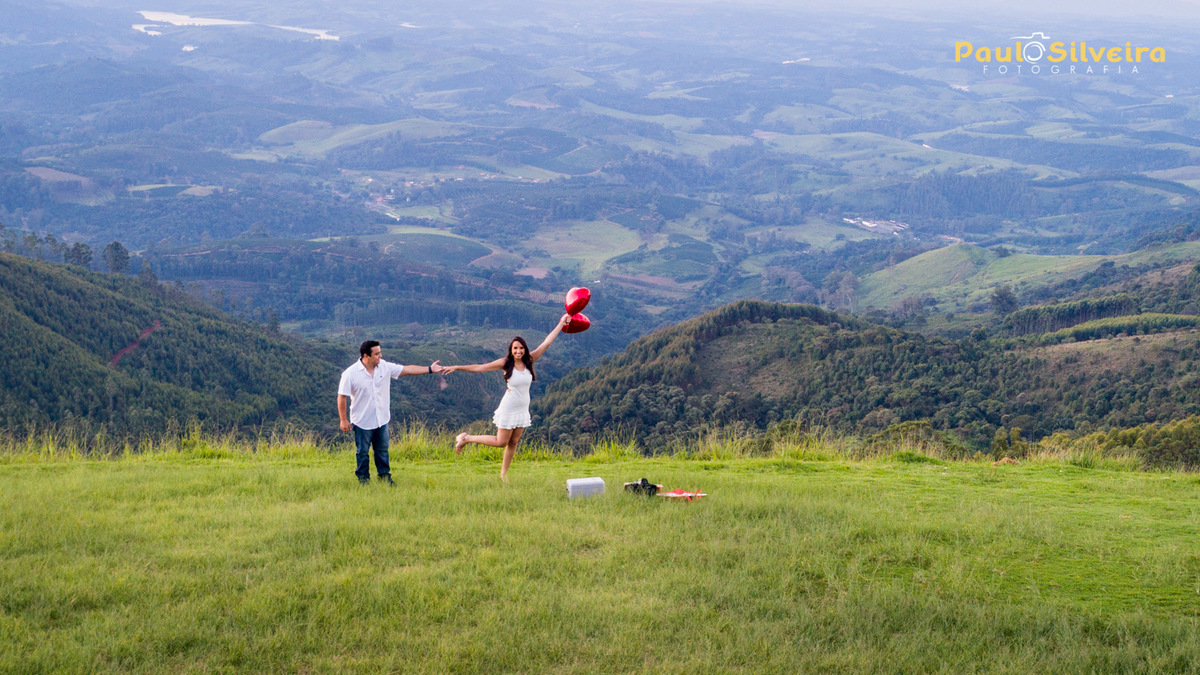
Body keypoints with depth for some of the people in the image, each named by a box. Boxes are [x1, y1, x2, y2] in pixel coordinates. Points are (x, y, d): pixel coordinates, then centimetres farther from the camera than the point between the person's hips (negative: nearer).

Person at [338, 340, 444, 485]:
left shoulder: (385, 367, -5)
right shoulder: (351, 373, -18)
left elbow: (407, 370, 0)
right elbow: (342, 397, -12)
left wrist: (429, 369, -4)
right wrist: (344, 420, -11)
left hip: (381, 419, 4)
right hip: (362, 422, -4)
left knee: (382, 450, 17)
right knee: (363, 452, 10)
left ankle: (385, 476, 33)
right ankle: (363, 479, 27)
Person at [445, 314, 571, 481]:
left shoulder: (529, 361, -2)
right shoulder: (505, 363, -11)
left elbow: (546, 343, -2)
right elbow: (479, 368, -8)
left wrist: (561, 324, -2)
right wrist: (456, 367, -10)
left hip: (523, 409, 4)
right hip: (509, 409, -4)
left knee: (513, 442, 10)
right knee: (501, 442, 1)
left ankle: (504, 474, 23)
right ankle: (465, 438, 16)